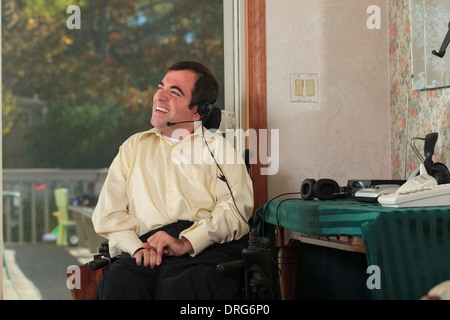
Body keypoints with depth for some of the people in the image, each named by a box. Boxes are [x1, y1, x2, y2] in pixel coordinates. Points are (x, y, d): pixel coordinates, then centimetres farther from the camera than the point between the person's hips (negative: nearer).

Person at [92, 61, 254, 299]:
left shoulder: (218, 147, 18)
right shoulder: (134, 146, 27)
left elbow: (236, 208, 1)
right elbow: (107, 213, 15)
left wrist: (187, 242, -17)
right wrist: (136, 247, -7)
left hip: (208, 246, -2)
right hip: (146, 243, 2)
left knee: (182, 284, -38)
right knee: (119, 281, -34)